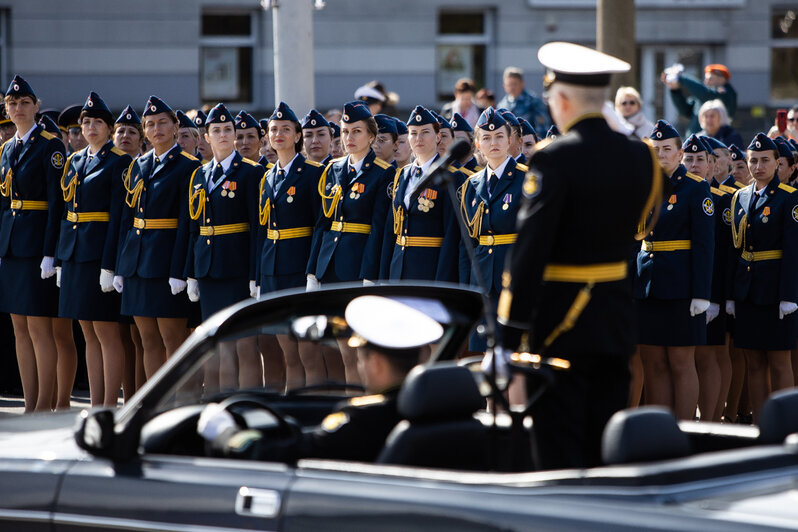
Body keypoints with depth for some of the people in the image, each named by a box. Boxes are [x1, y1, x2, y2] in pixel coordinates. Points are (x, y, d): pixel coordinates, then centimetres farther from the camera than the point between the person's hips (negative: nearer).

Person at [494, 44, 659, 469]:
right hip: (618, 320, 6)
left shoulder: (554, 159, -15)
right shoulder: (639, 156, 5)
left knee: (561, 452, -3)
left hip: (562, 322, -6)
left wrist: (510, 334, -17)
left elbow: (529, 247, -18)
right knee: (606, 447, 12)